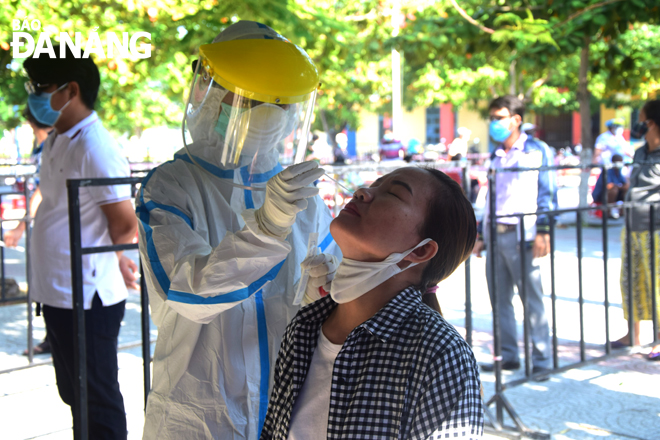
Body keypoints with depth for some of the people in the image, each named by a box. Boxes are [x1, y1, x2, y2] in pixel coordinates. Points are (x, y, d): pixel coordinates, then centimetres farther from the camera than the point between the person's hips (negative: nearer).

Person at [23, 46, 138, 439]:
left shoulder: (95, 147, -17)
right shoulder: (56, 141, 12)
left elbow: (125, 224, -16)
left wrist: (103, 260, 2)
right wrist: (113, 259, 13)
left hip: (86, 297, -9)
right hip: (58, 292, 9)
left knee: (98, 401, 3)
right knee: (76, 395, 21)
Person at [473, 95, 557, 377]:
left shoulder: (536, 150, 0)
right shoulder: (496, 155, 18)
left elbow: (547, 192, -4)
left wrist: (543, 231, -13)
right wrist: (482, 234, 18)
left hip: (521, 235, -6)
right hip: (495, 235, 6)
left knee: (532, 297, -5)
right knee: (499, 298, 7)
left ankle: (541, 359, 1)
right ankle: (508, 355, 16)